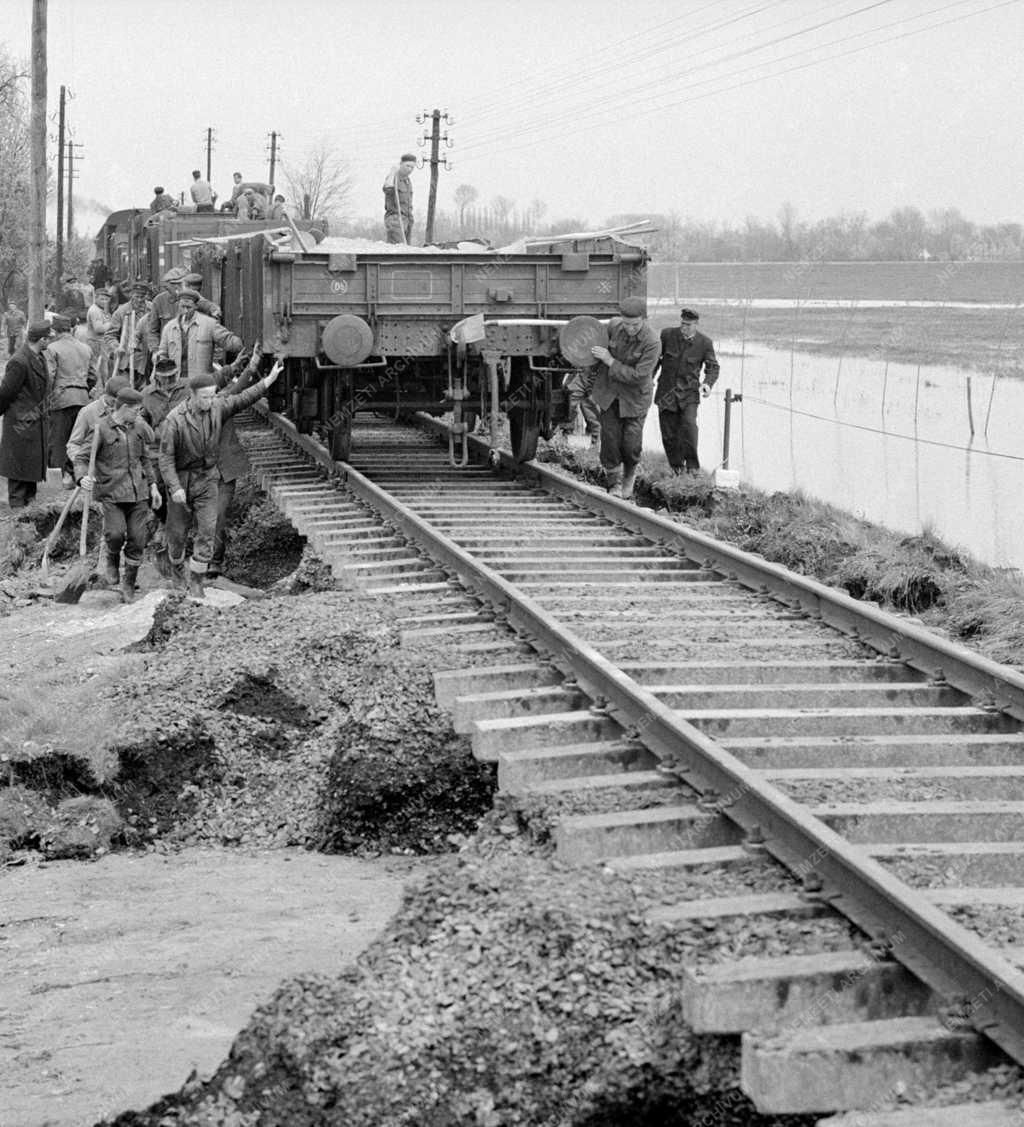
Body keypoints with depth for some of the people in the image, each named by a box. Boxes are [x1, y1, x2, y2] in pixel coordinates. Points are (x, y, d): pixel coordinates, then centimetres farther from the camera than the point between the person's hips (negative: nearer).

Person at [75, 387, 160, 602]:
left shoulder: (139, 428, 10)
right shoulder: (101, 429, -7)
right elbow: (82, 458, -7)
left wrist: (152, 485, 18)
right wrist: (82, 477, -27)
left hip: (138, 491, 5)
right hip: (112, 492, -5)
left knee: (138, 538, 1)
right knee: (115, 533, -21)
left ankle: (129, 584, 17)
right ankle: (112, 561, 13)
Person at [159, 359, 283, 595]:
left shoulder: (217, 407, -7)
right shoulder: (176, 419, -20)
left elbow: (243, 399, 8)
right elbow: (166, 456, -18)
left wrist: (269, 380, 4)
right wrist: (174, 487, -27)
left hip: (207, 478, 3)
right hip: (181, 479, -3)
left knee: (207, 530, -5)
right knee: (177, 531, 10)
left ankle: (196, 580, 4)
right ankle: (177, 565, 40)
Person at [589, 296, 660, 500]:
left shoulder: (652, 343, -24)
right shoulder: (613, 326, -11)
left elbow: (637, 377, -26)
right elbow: (600, 350, 9)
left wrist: (609, 361, -24)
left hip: (635, 396, -3)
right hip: (609, 391, 3)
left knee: (631, 444, -4)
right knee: (610, 439, -3)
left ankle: (629, 476, 28)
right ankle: (614, 484, 13)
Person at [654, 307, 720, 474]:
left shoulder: (704, 342, -3)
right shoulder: (667, 335, -2)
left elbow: (713, 367, 5)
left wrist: (708, 383, -13)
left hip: (689, 391, -1)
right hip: (667, 390, 1)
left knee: (689, 423, -21)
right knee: (669, 431, 0)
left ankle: (692, 464, -11)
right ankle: (677, 466, 15)